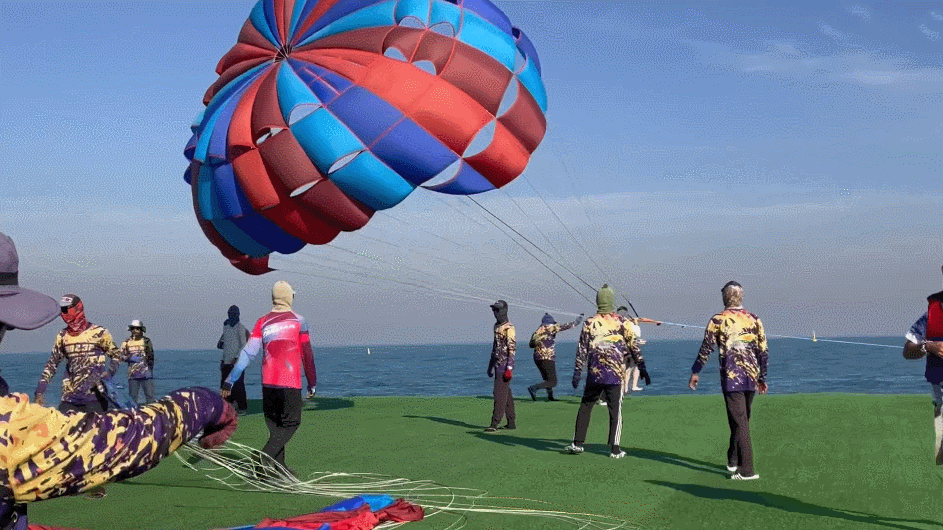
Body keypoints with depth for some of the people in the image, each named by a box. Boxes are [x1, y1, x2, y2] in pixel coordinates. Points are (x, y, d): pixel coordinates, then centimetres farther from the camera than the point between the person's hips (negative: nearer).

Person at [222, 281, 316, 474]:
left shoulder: (262, 322, 5)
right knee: (290, 423, 3)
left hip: (268, 382, 4)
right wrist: (312, 384, 10)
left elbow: (248, 352, -4)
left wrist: (230, 381, -4)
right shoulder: (298, 321, -1)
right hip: (290, 383, -4)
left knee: (274, 422, 15)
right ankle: (264, 457, -15)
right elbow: (307, 355, 1)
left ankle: (278, 465, 14)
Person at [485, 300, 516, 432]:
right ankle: (511, 423, 17)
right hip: (498, 365, 9)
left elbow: (512, 349, -18)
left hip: (505, 365, -9)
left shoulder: (508, 328, -13)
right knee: (506, 394, 12)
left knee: (500, 394, -10)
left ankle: (495, 424, -11)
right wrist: (490, 366, 24)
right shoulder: (497, 326, 16)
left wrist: (509, 369, -23)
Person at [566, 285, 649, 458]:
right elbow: (633, 347, 2)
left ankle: (577, 443, 12)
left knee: (585, 407, 13)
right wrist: (642, 369, 7)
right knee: (615, 410, 4)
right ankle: (615, 449, 3)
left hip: (594, 374, 1)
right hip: (616, 374, -1)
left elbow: (582, 350, 0)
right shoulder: (622, 322, 0)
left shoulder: (590, 323, 1)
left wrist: (577, 372, 5)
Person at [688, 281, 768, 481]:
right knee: (743, 420, 18)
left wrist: (695, 372, 8)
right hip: (751, 378, 5)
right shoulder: (754, 320, 8)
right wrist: (762, 378, 19)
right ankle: (733, 461, 31)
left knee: (739, 423, -5)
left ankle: (747, 470, -8)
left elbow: (706, 348, -2)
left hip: (731, 377, -4)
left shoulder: (718, 320, -4)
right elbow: (763, 351, 10)